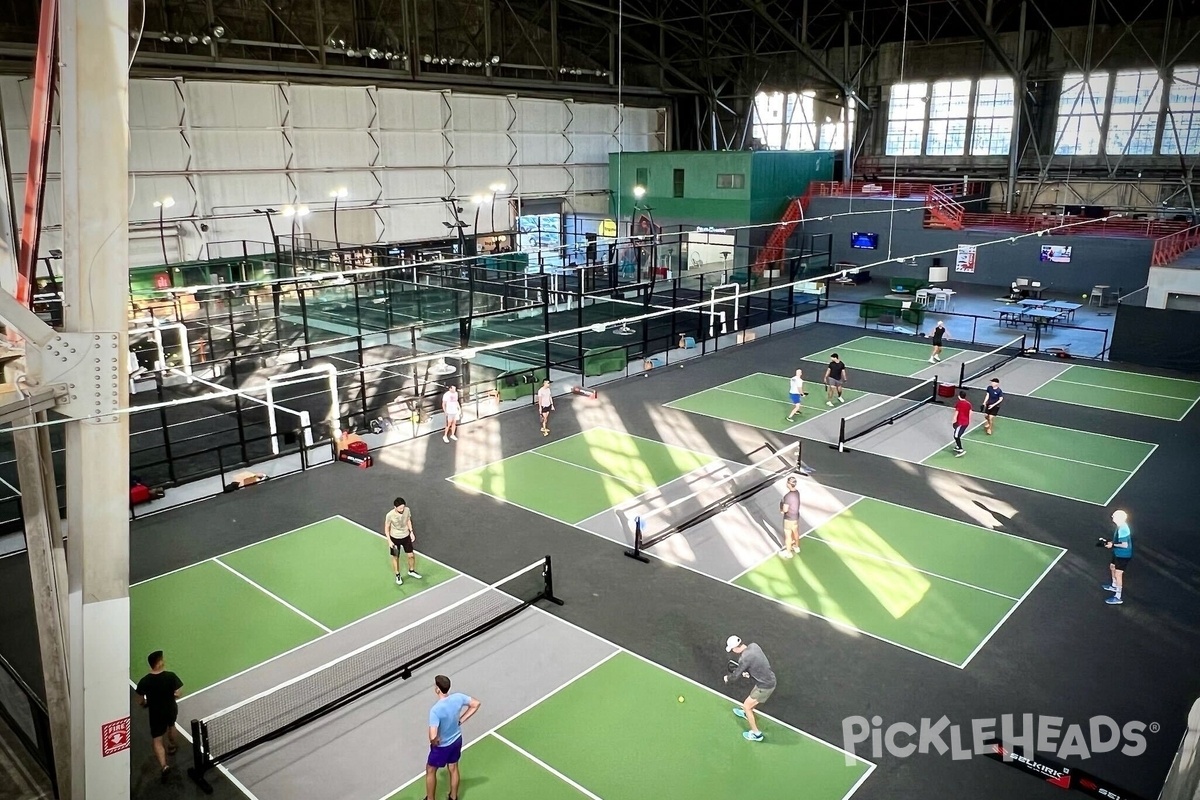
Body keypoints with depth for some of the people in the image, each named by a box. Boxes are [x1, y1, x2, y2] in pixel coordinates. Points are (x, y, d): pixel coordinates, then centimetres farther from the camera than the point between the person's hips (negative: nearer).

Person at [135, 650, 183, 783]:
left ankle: (164, 766, -7)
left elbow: (140, 702, -8)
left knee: (157, 741, 8)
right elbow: (177, 695, -15)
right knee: (171, 726, 34)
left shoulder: (144, 681, -19)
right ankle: (172, 745, 57)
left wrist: (146, 704, 15)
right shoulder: (171, 676, -21)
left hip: (156, 713, -2)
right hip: (171, 709, 2)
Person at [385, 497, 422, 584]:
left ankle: (411, 571, 40)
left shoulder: (407, 510, -18)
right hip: (395, 538, -3)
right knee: (395, 558, 13)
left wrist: (411, 532, 0)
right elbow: (387, 528, -13)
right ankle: (397, 576, 35)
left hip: (406, 536, 3)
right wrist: (389, 541, -16)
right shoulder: (390, 515, -28)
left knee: (411, 555, 13)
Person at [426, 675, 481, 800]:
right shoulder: (458, 697, -20)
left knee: (430, 771, 21)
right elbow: (476, 704, -3)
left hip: (442, 745, -6)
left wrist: (434, 742, -16)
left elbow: (433, 737, -40)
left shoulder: (436, 710, -37)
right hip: (457, 739, 6)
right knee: (453, 769, 26)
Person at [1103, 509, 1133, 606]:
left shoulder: (1122, 529, -30)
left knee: (1118, 574, -4)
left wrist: (1112, 545, -20)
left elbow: (1125, 545, -29)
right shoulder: (1121, 526, 1)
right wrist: (1111, 542, 3)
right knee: (1112, 567, 29)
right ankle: (1114, 586, 51)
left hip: (1123, 555, -11)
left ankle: (1118, 597, 5)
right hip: (1118, 554, 11)